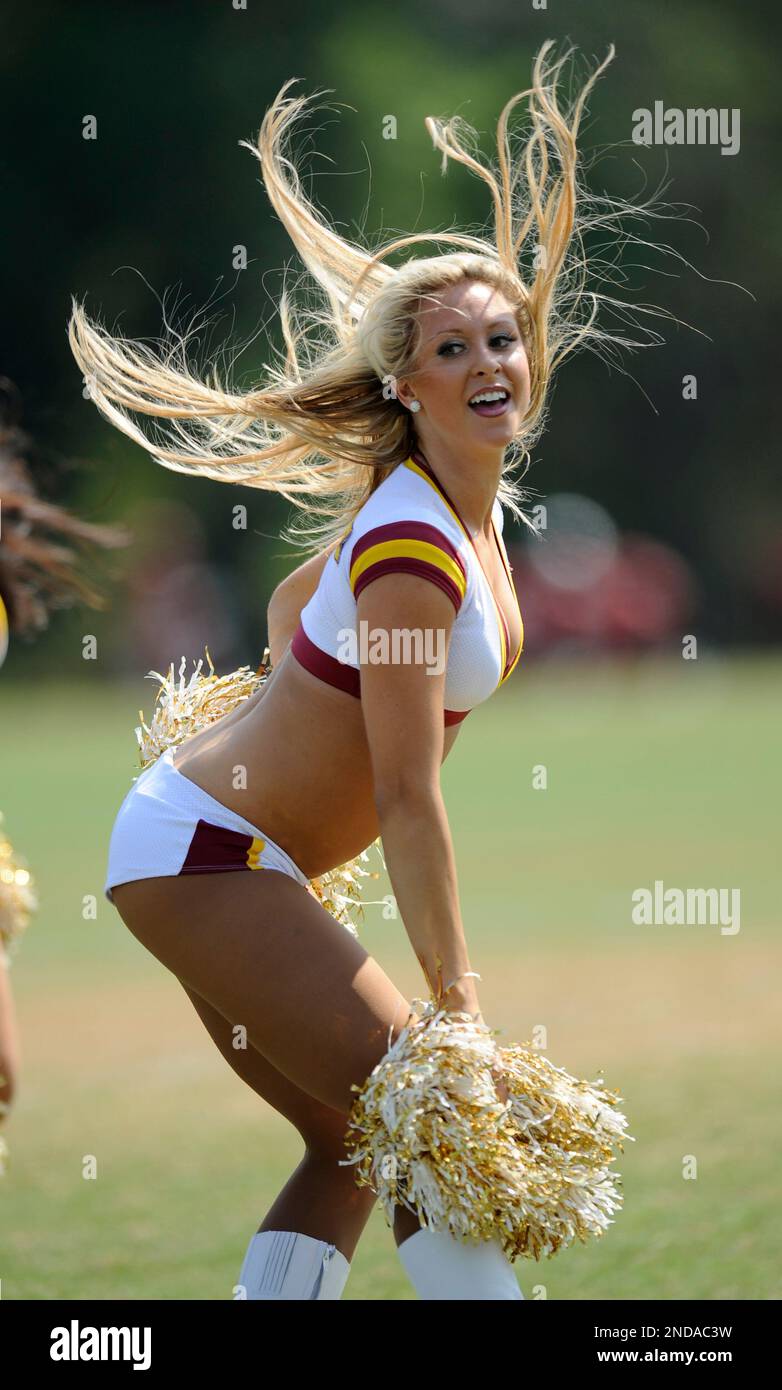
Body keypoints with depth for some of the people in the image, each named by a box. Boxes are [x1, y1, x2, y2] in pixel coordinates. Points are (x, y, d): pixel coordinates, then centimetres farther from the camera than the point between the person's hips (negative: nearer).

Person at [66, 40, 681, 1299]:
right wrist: (455, 999, -23)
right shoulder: (415, 548, -23)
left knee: (354, 1147, 15)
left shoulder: (480, 506, 6)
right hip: (202, 854, -10)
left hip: (229, 849, 10)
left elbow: (294, 604, 25)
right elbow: (407, 800, -25)